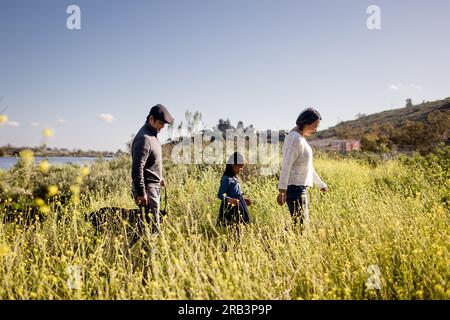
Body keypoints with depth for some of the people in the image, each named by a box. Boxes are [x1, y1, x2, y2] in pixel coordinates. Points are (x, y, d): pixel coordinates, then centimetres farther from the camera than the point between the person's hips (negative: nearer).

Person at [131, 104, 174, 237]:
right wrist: (141, 193, -22)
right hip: (147, 188, -10)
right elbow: (137, 168, -22)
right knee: (153, 227, -9)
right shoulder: (144, 138, -19)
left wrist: (159, 177, 25)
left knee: (145, 225, 15)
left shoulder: (153, 134, 13)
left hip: (154, 186, 10)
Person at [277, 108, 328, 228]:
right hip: (295, 188, -10)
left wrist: (321, 184, 34)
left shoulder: (301, 139, 17)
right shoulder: (295, 139, -15)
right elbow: (286, 165, -22)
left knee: (303, 223, 12)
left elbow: (307, 166, 26)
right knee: (301, 224, -9)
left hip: (300, 188, 10)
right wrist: (282, 190, -27)